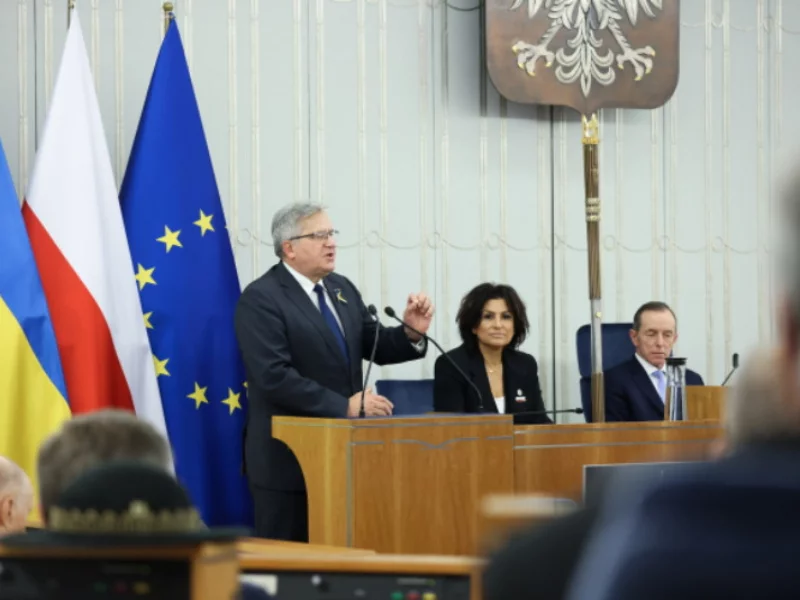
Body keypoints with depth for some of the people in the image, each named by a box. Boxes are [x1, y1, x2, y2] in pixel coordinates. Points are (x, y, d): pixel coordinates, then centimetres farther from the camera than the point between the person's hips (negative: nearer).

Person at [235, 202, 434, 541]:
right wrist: (345, 406, -23)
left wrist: (412, 332, -8)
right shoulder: (261, 298, -12)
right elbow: (275, 377, -21)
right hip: (288, 459, -7)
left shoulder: (342, 289, 12)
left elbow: (377, 347, 13)